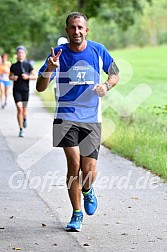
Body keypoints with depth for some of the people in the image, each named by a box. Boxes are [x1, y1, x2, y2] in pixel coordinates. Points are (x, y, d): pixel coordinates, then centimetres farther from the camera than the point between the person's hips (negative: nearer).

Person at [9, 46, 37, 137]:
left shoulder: (28, 65, 1)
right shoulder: (13, 66, 3)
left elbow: (35, 76, 1)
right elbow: (10, 76, 17)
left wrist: (28, 77, -16)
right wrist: (12, 78, -6)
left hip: (25, 90, 0)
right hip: (16, 90, 0)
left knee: (24, 109, 6)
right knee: (19, 108, -14)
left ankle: (25, 118, 45)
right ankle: (21, 130, -7)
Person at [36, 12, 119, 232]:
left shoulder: (98, 51, 0)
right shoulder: (58, 53, -4)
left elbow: (115, 74, 16)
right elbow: (40, 88, -5)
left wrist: (106, 86, -6)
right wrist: (49, 69, -25)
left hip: (92, 119, 1)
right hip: (66, 117, -1)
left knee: (88, 171, -4)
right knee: (74, 163, -15)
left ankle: (87, 191, 34)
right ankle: (77, 214, 4)